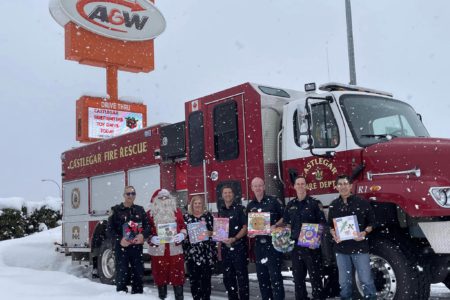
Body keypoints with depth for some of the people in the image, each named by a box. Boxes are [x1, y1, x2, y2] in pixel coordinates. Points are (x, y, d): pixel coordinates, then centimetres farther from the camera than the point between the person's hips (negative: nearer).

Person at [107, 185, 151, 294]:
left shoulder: (140, 210, 12)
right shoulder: (116, 210, 2)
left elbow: (148, 225, 6)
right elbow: (110, 229, -2)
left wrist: (143, 235, -14)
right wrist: (119, 240, -18)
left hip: (137, 247, 3)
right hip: (121, 247, -3)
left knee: (138, 273, 6)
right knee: (121, 274, -3)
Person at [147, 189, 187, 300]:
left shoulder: (177, 211, 9)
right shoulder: (150, 213, 5)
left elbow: (183, 226, 11)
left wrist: (182, 235, -8)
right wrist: (151, 238, -13)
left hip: (175, 249, 0)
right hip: (158, 250, 0)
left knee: (177, 275, 0)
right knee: (160, 275, 6)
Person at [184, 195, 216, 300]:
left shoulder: (208, 215, 6)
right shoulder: (186, 217, 8)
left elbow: (214, 231, 3)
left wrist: (209, 233, -16)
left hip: (206, 252, -1)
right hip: (191, 253, 1)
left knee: (206, 278, 1)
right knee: (193, 278, 1)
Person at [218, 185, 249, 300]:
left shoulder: (240, 209, -2)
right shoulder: (220, 211, 12)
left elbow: (245, 227, -9)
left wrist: (234, 239, -20)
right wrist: (220, 239, 8)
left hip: (239, 247, -5)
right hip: (225, 248, 5)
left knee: (241, 276, -4)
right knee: (228, 277, 10)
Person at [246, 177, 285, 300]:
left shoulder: (273, 201, -2)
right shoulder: (250, 206, 12)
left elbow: (284, 217, -1)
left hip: (273, 242, -5)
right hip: (259, 244, 5)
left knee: (275, 275, -7)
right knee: (261, 275, 9)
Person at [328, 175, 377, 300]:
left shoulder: (362, 203, -3)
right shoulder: (334, 205, 7)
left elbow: (371, 222, 2)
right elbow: (330, 225, 15)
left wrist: (364, 233, -16)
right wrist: (334, 235, -5)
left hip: (360, 247, -3)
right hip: (341, 248, 3)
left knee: (366, 280, 0)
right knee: (344, 282, 11)